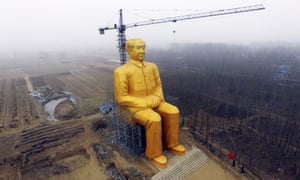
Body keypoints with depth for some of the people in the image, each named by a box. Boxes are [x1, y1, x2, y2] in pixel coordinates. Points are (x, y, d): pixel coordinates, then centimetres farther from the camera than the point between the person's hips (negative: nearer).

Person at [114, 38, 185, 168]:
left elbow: (158, 86, 11)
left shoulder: (152, 67, 2)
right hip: (134, 107, -6)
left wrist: (158, 99, -10)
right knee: (154, 120, -30)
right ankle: (154, 153, -9)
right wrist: (145, 103, -21)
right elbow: (121, 98, -17)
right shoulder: (121, 71, -17)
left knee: (173, 112, -14)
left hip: (153, 103, 6)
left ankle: (171, 144, 5)